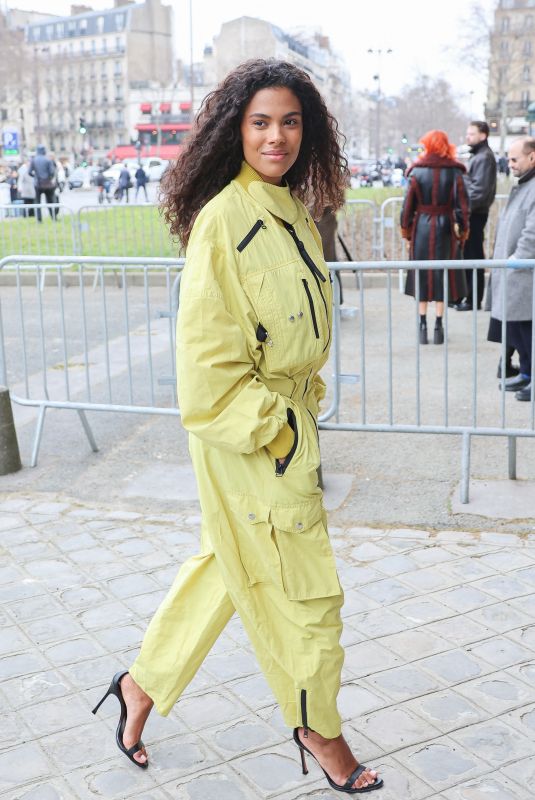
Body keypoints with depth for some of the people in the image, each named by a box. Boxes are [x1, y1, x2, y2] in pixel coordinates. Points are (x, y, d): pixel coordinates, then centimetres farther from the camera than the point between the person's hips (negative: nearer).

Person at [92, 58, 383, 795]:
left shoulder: (296, 215, 7)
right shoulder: (223, 220, -20)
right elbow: (208, 352, -21)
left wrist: (305, 401, 14)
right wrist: (269, 428, -17)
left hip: (289, 423, 9)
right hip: (247, 437, -9)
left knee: (227, 566, 20)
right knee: (302, 590, 7)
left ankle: (145, 685, 39)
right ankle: (318, 729, 30)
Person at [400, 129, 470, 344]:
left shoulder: (417, 171, -4)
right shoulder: (455, 172, -3)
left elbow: (408, 203, -3)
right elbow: (462, 204, -4)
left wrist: (405, 228, 7)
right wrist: (462, 229, 4)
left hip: (422, 227, 0)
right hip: (446, 228, 0)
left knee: (423, 276, 8)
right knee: (443, 275, 7)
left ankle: (423, 327, 8)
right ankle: (438, 327, 7)